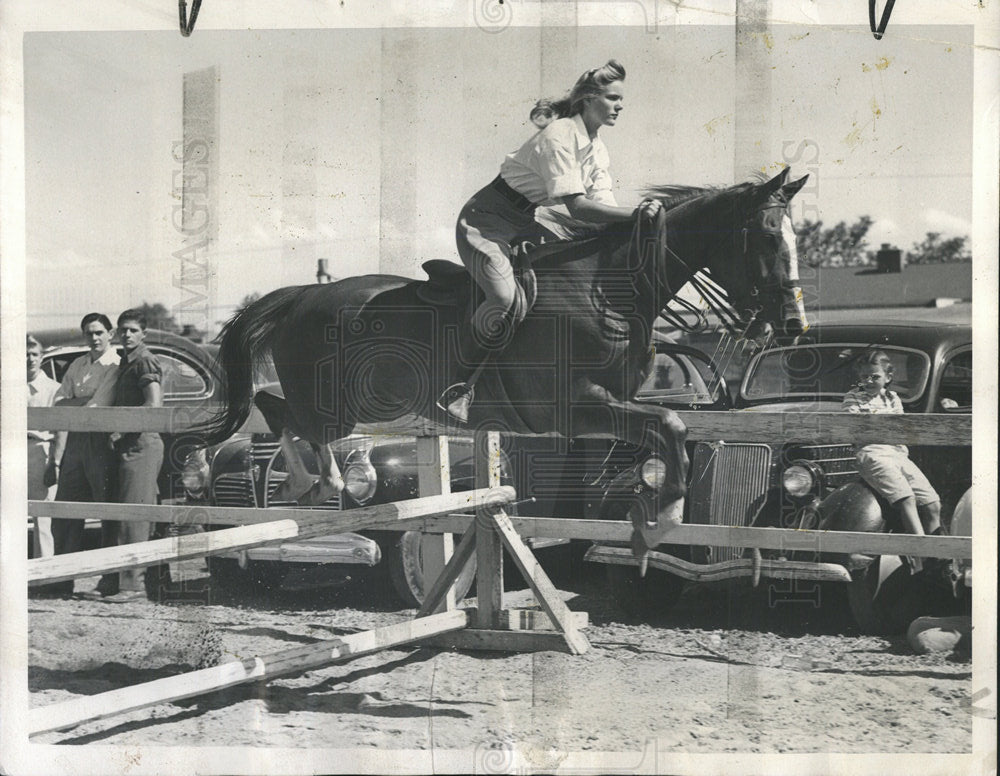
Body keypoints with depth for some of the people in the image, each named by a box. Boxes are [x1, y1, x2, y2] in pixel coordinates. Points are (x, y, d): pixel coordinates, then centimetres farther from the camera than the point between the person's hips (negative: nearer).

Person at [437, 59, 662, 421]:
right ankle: (458, 387, -16)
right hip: (486, 219, -9)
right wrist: (634, 213, -32)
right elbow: (577, 206, -29)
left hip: (526, 218, 9)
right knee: (508, 302, -31)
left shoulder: (597, 148, 6)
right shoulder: (560, 135, -22)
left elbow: (602, 204, 0)